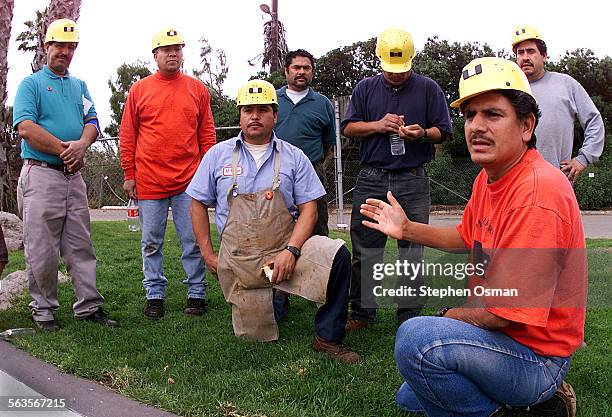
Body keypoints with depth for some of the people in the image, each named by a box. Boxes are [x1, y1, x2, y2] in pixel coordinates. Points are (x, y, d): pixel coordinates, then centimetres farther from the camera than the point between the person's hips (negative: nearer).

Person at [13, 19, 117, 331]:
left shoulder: (80, 86, 20)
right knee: (42, 249, -1)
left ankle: (89, 306, 12)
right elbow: (25, 128, -10)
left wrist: (81, 144, -14)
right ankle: (43, 309, 12)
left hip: (74, 176, 5)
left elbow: (92, 124, 7)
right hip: (41, 174, -5)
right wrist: (65, 150, -12)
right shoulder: (31, 84, 5)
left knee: (81, 246, 6)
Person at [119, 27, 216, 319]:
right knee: (151, 243, 7)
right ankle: (154, 295, 18)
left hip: (189, 181, 0)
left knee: (192, 240, 3)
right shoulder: (139, 90, 7)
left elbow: (207, 135, 10)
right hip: (149, 181, 0)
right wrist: (129, 175, 3)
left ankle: (197, 294, 14)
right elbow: (127, 136, 7)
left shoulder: (197, 89, 9)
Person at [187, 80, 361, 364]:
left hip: (287, 245, 0)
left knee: (336, 255, -30)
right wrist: (208, 255, 5)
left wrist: (291, 251, -17)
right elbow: (199, 204, 10)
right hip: (238, 255, 1)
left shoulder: (293, 157, 3)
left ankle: (327, 338, -13)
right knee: (255, 335, 3)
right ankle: (273, 299, 38)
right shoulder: (218, 155, 5)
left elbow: (308, 209, -2)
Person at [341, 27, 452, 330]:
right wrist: (378, 125, -7)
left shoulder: (428, 89, 7)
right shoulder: (366, 88, 12)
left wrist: (422, 134, -14)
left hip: (413, 182, -1)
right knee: (364, 250, 4)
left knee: (412, 250, 3)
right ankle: (362, 312, 16)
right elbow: (348, 128, 10)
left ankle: (409, 315, 14)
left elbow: (443, 132, 7)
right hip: (371, 179, 2)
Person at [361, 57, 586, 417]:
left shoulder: (537, 194, -30)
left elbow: (503, 311, -29)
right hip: (500, 332, 10)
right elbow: (466, 238, 19)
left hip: (536, 356, -10)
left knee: (416, 336, -33)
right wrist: (407, 228, 7)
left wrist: (446, 317, -11)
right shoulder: (488, 177, 2)